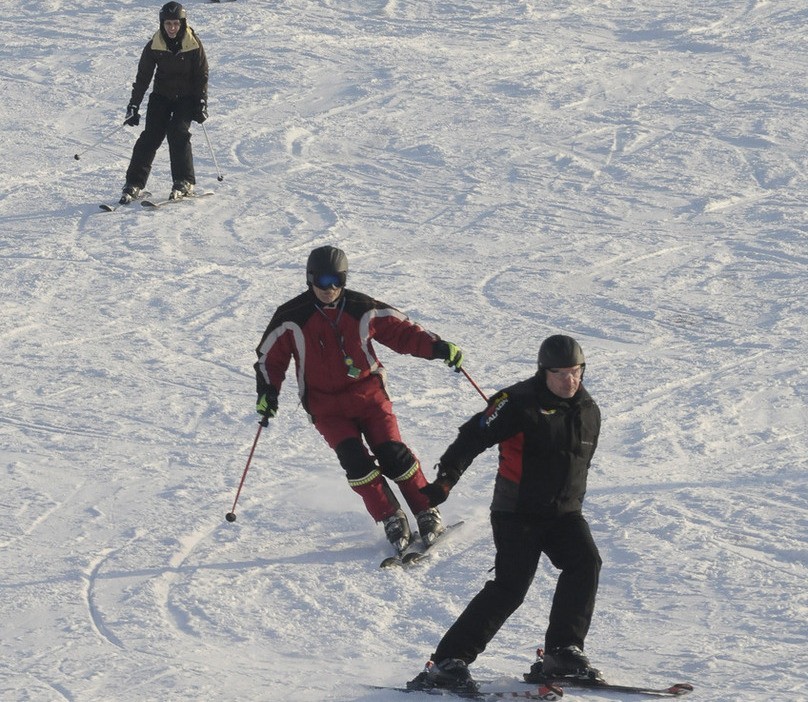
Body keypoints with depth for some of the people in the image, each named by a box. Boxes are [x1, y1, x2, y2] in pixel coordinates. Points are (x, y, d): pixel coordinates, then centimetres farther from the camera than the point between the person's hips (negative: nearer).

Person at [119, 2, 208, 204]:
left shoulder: (193, 45, -10)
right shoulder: (154, 46, -7)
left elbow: (202, 75, -4)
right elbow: (143, 77, -2)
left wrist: (201, 103, -10)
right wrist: (134, 105, -4)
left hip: (186, 97, -2)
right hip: (161, 95, 2)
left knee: (178, 133, -20)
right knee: (151, 136, -10)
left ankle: (184, 182, -12)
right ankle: (134, 183, -8)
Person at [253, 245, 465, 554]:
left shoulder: (362, 309, -1)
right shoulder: (292, 318, -3)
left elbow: (400, 331, 7)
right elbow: (270, 356, 7)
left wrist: (437, 347, -4)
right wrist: (267, 392, -6)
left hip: (368, 393, 0)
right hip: (326, 407, 0)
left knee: (393, 454, -14)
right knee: (356, 461, -19)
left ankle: (428, 514, -2)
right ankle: (391, 519, -9)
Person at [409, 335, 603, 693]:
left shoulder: (588, 412, 9)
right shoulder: (520, 402, -12)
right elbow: (474, 436, -16)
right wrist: (446, 479, -25)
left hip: (563, 514, 6)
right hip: (517, 512, -6)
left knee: (585, 563, -19)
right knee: (511, 585, -16)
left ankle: (562, 653, -12)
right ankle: (447, 661, -13)